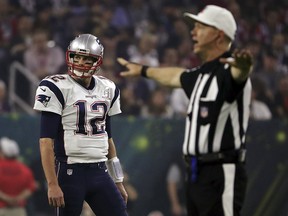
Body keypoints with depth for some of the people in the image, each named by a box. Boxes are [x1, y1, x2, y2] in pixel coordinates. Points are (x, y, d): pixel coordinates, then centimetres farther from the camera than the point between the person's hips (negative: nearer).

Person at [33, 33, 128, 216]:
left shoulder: (107, 90, 11)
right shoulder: (58, 88, -8)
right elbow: (46, 140, -12)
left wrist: (118, 181, 18)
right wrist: (52, 184, -18)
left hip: (100, 172, 6)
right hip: (70, 173, -6)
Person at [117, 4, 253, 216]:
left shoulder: (227, 72, -13)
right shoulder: (200, 74, 16)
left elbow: (239, 72, -37)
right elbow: (175, 76, 37)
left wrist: (243, 65, -62)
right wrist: (143, 70, 53)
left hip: (222, 175, -10)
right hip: (197, 174, 10)